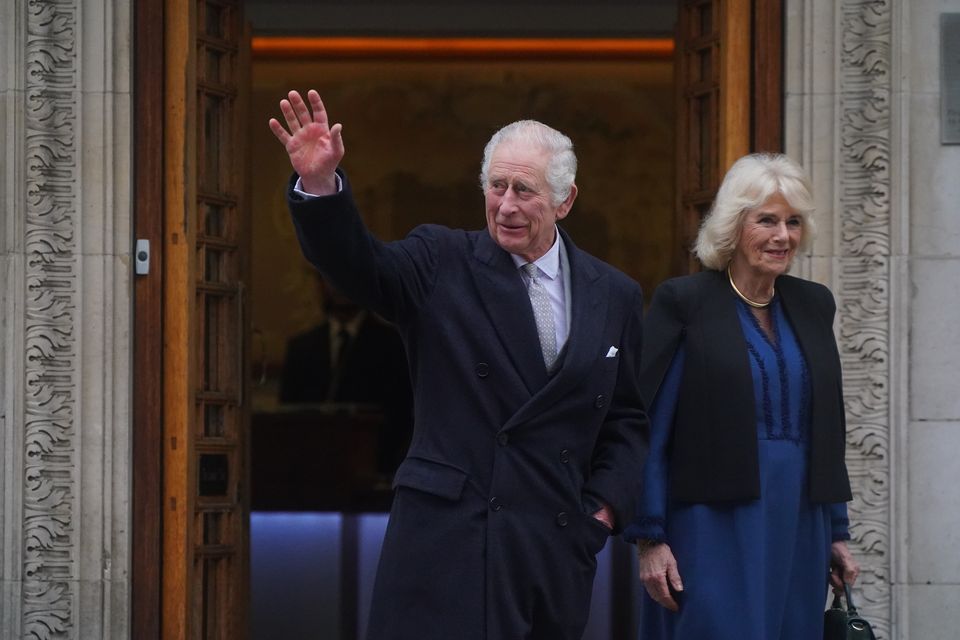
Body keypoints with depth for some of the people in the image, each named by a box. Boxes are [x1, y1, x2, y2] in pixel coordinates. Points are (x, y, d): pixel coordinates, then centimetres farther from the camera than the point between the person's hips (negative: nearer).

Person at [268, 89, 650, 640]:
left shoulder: (615, 295, 9)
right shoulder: (442, 264, 2)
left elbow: (627, 420, 14)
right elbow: (357, 262, -15)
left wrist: (604, 507, 1)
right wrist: (320, 183, -32)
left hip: (557, 544, 3)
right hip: (448, 533, -3)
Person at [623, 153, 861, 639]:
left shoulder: (813, 305, 11)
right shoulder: (683, 302, -6)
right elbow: (649, 429, -8)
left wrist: (836, 532, 14)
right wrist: (649, 539, -12)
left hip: (798, 530, 6)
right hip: (713, 527, -5)